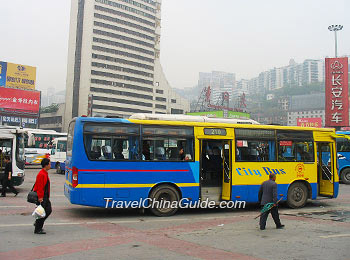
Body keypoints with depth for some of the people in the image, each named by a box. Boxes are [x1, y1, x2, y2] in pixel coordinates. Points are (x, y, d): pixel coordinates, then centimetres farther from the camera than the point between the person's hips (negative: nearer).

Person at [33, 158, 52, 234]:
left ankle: (38, 223, 25)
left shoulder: (45, 174, 14)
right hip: (41, 197, -10)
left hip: (45, 197, 10)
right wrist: (40, 197, -22)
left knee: (49, 210, 10)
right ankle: (37, 229, 5)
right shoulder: (41, 174, -18)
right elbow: (39, 187, -21)